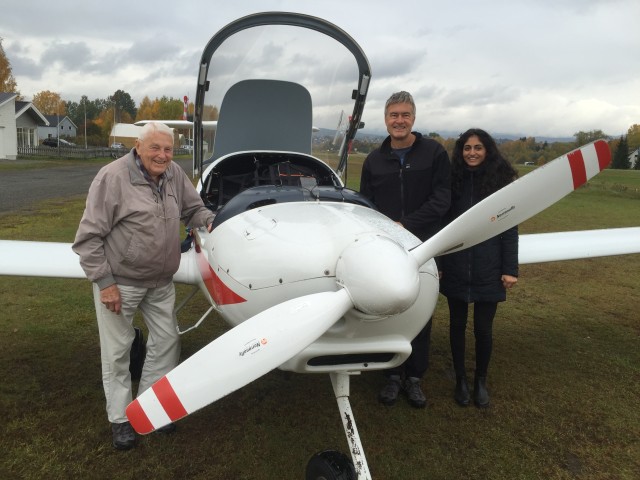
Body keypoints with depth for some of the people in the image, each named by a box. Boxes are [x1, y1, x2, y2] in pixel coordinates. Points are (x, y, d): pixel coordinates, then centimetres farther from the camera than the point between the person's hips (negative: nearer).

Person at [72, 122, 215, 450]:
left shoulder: (174, 174, -2)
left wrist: (212, 221, -8)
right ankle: (119, 418, 25)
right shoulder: (113, 177, -20)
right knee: (117, 349, 7)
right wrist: (105, 282, -19)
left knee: (167, 340, 13)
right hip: (119, 281, -6)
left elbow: (193, 208, 14)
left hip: (160, 281, 6)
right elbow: (89, 237, -18)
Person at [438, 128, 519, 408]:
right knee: (457, 325, 12)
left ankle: (481, 381, 29)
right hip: (455, 268, 1)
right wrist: (437, 263, 0)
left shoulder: (501, 181, -2)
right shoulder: (452, 180, 2)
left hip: (488, 270, -1)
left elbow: (510, 229, -1)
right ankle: (460, 380, 29)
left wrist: (510, 269, -5)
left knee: (483, 327, 7)